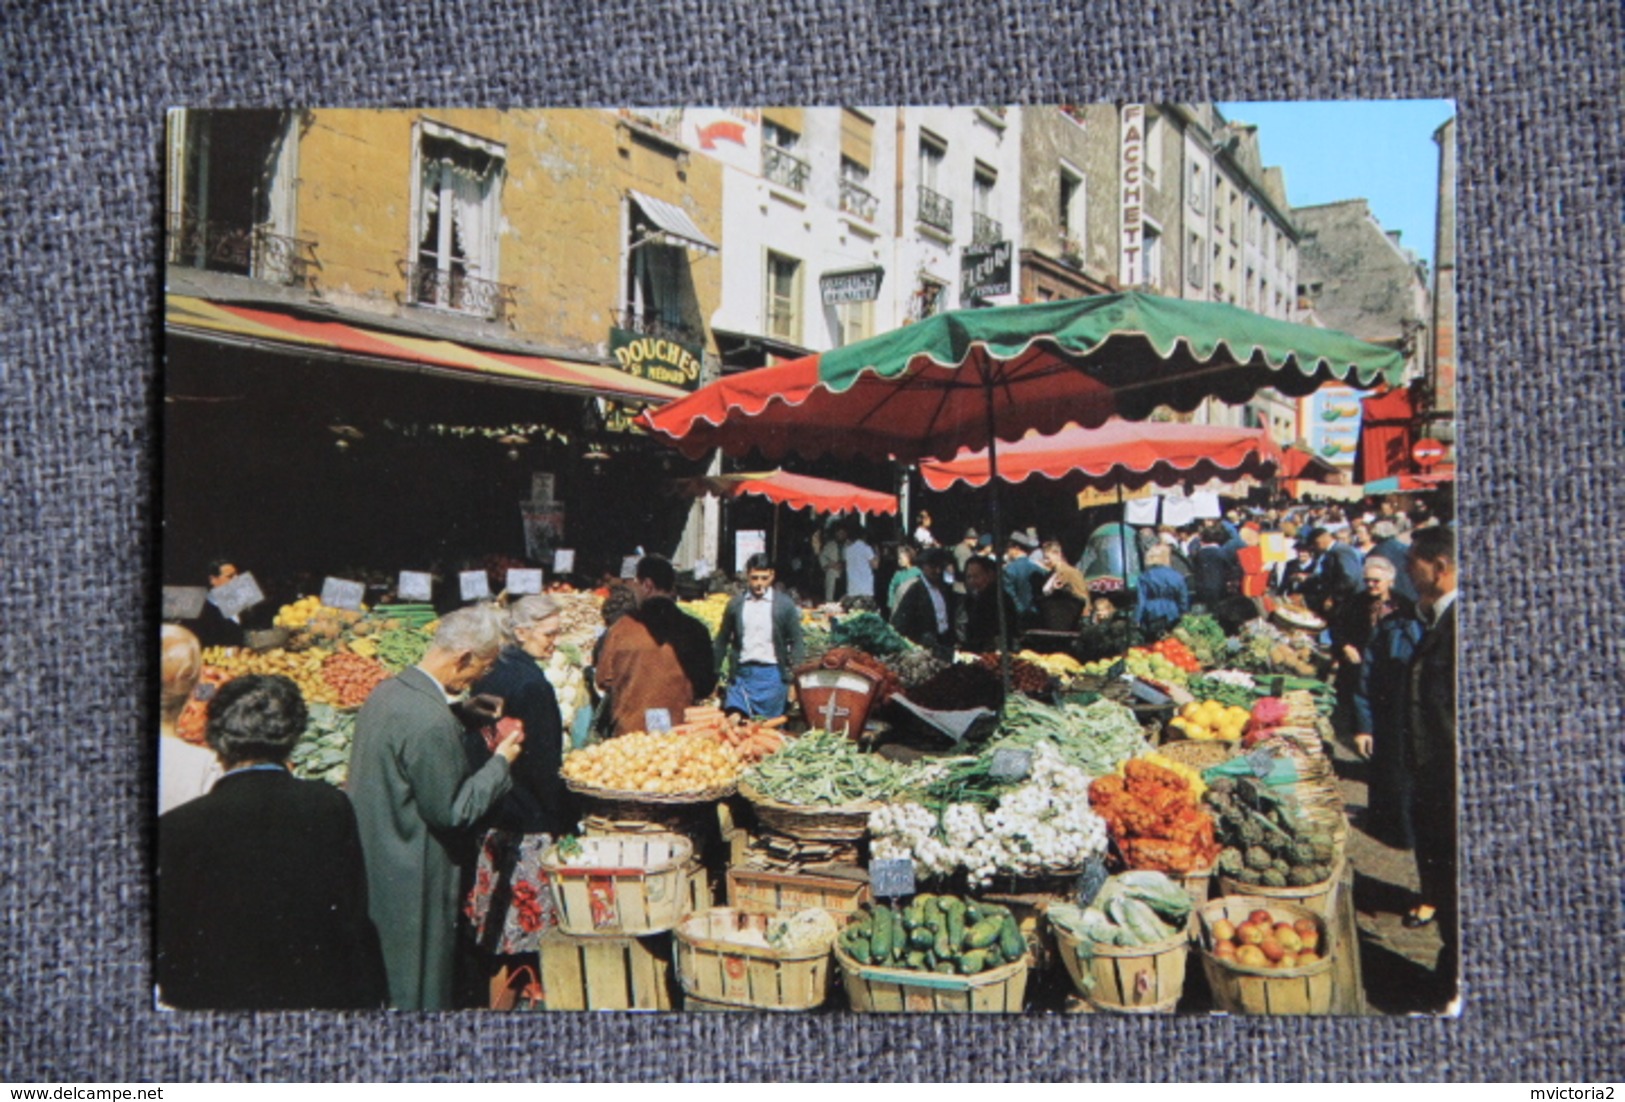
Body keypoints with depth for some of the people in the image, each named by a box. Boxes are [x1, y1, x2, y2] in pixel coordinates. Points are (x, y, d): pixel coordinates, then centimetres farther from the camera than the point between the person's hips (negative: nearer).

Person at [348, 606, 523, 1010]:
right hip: (411, 882, -10)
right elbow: (451, 812, -21)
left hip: (372, 867, 10)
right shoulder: (431, 721, -27)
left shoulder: (387, 690, 3)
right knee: (419, 994, 7)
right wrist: (500, 762, -10)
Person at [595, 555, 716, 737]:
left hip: (630, 732, -1)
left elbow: (604, 682, 4)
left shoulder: (621, 629, -7)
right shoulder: (695, 629, -4)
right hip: (681, 732, 1)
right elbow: (706, 686, 6)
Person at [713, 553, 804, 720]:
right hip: (742, 674, 2)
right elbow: (722, 640, 11)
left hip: (772, 674, -1)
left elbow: (797, 642, 2)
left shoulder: (785, 604, 1)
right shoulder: (735, 604, 5)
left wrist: (794, 678, -4)